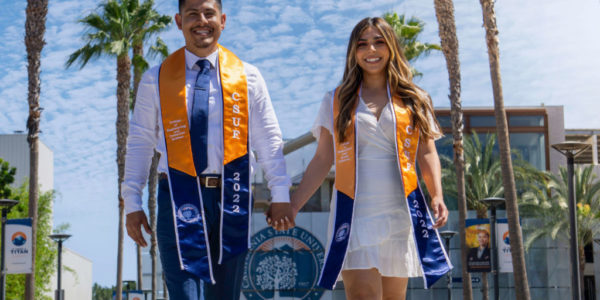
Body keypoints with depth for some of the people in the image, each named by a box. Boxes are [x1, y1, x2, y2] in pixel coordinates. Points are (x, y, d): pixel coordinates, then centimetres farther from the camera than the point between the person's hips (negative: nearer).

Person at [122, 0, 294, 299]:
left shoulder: (248, 77, 8)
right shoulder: (156, 79, 7)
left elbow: (269, 140, 7)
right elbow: (139, 143, 8)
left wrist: (280, 195, -1)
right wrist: (132, 203, 4)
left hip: (231, 196, 1)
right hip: (181, 195, -1)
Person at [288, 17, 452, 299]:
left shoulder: (414, 100, 12)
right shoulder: (336, 101, 10)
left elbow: (427, 154, 10)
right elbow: (322, 160, 10)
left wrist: (437, 196, -7)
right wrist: (293, 205, 1)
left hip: (400, 211, 2)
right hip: (354, 211, -1)